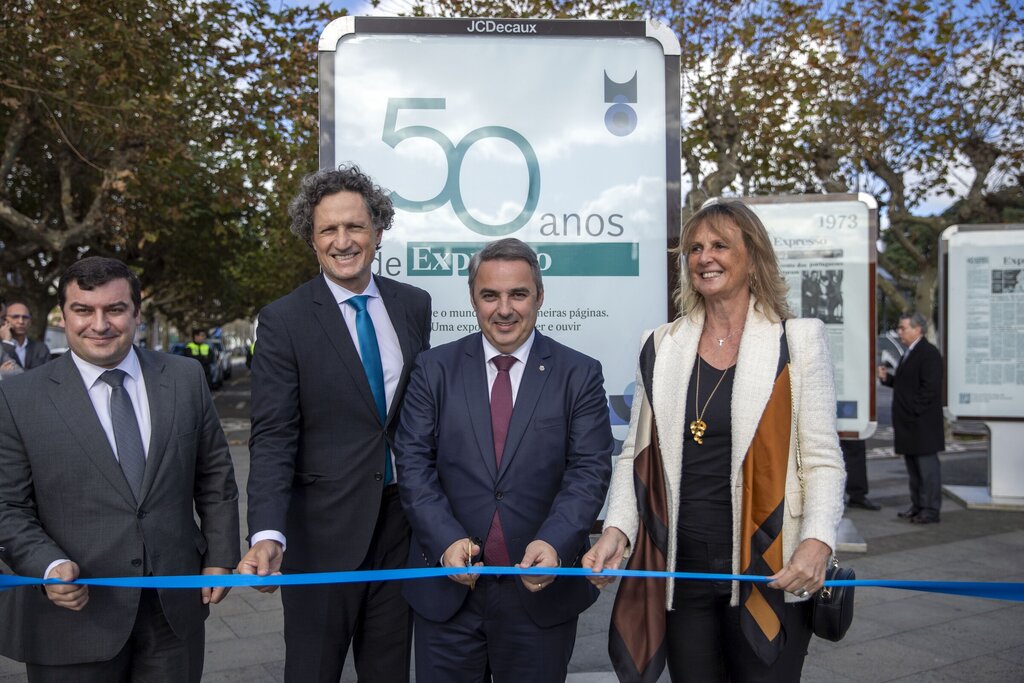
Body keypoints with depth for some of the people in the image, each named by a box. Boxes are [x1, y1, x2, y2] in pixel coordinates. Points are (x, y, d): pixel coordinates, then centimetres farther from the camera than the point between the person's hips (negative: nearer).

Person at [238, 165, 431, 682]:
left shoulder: (414, 305, 3)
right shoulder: (284, 320, -10)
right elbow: (273, 438, -13)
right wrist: (268, 535, -26)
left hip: (402, 522, 4)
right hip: (323, 529, -3)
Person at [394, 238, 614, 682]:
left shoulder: (580, 375, 0)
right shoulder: (434, 369, 2)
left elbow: (589, 470, -6)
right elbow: (413, 463, -2)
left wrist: (553, 542, -22)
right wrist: (447, 539, -16)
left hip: (541, 589, 0)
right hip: (447, 588, 1)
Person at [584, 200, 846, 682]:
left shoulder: (798, 342, -1)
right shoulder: (661, 348, 7)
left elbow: (822, 458, -3)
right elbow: (636, 454, 9)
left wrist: (817, 541, -19)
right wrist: (616, 529, -6)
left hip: (768, 572, -2)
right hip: (680, 571, 3)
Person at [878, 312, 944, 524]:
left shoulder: (929, 353, -14)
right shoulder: (909, 353, 18)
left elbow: (930, 388, -20)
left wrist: (914, 412, -20)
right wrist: (887, 377, 6)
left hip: (922, 424, -10)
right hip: (908, 424, 10)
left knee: (927, 466, -3)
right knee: (913, 467, 15)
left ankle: (930, 510, 2)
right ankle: (918, 505, 24)